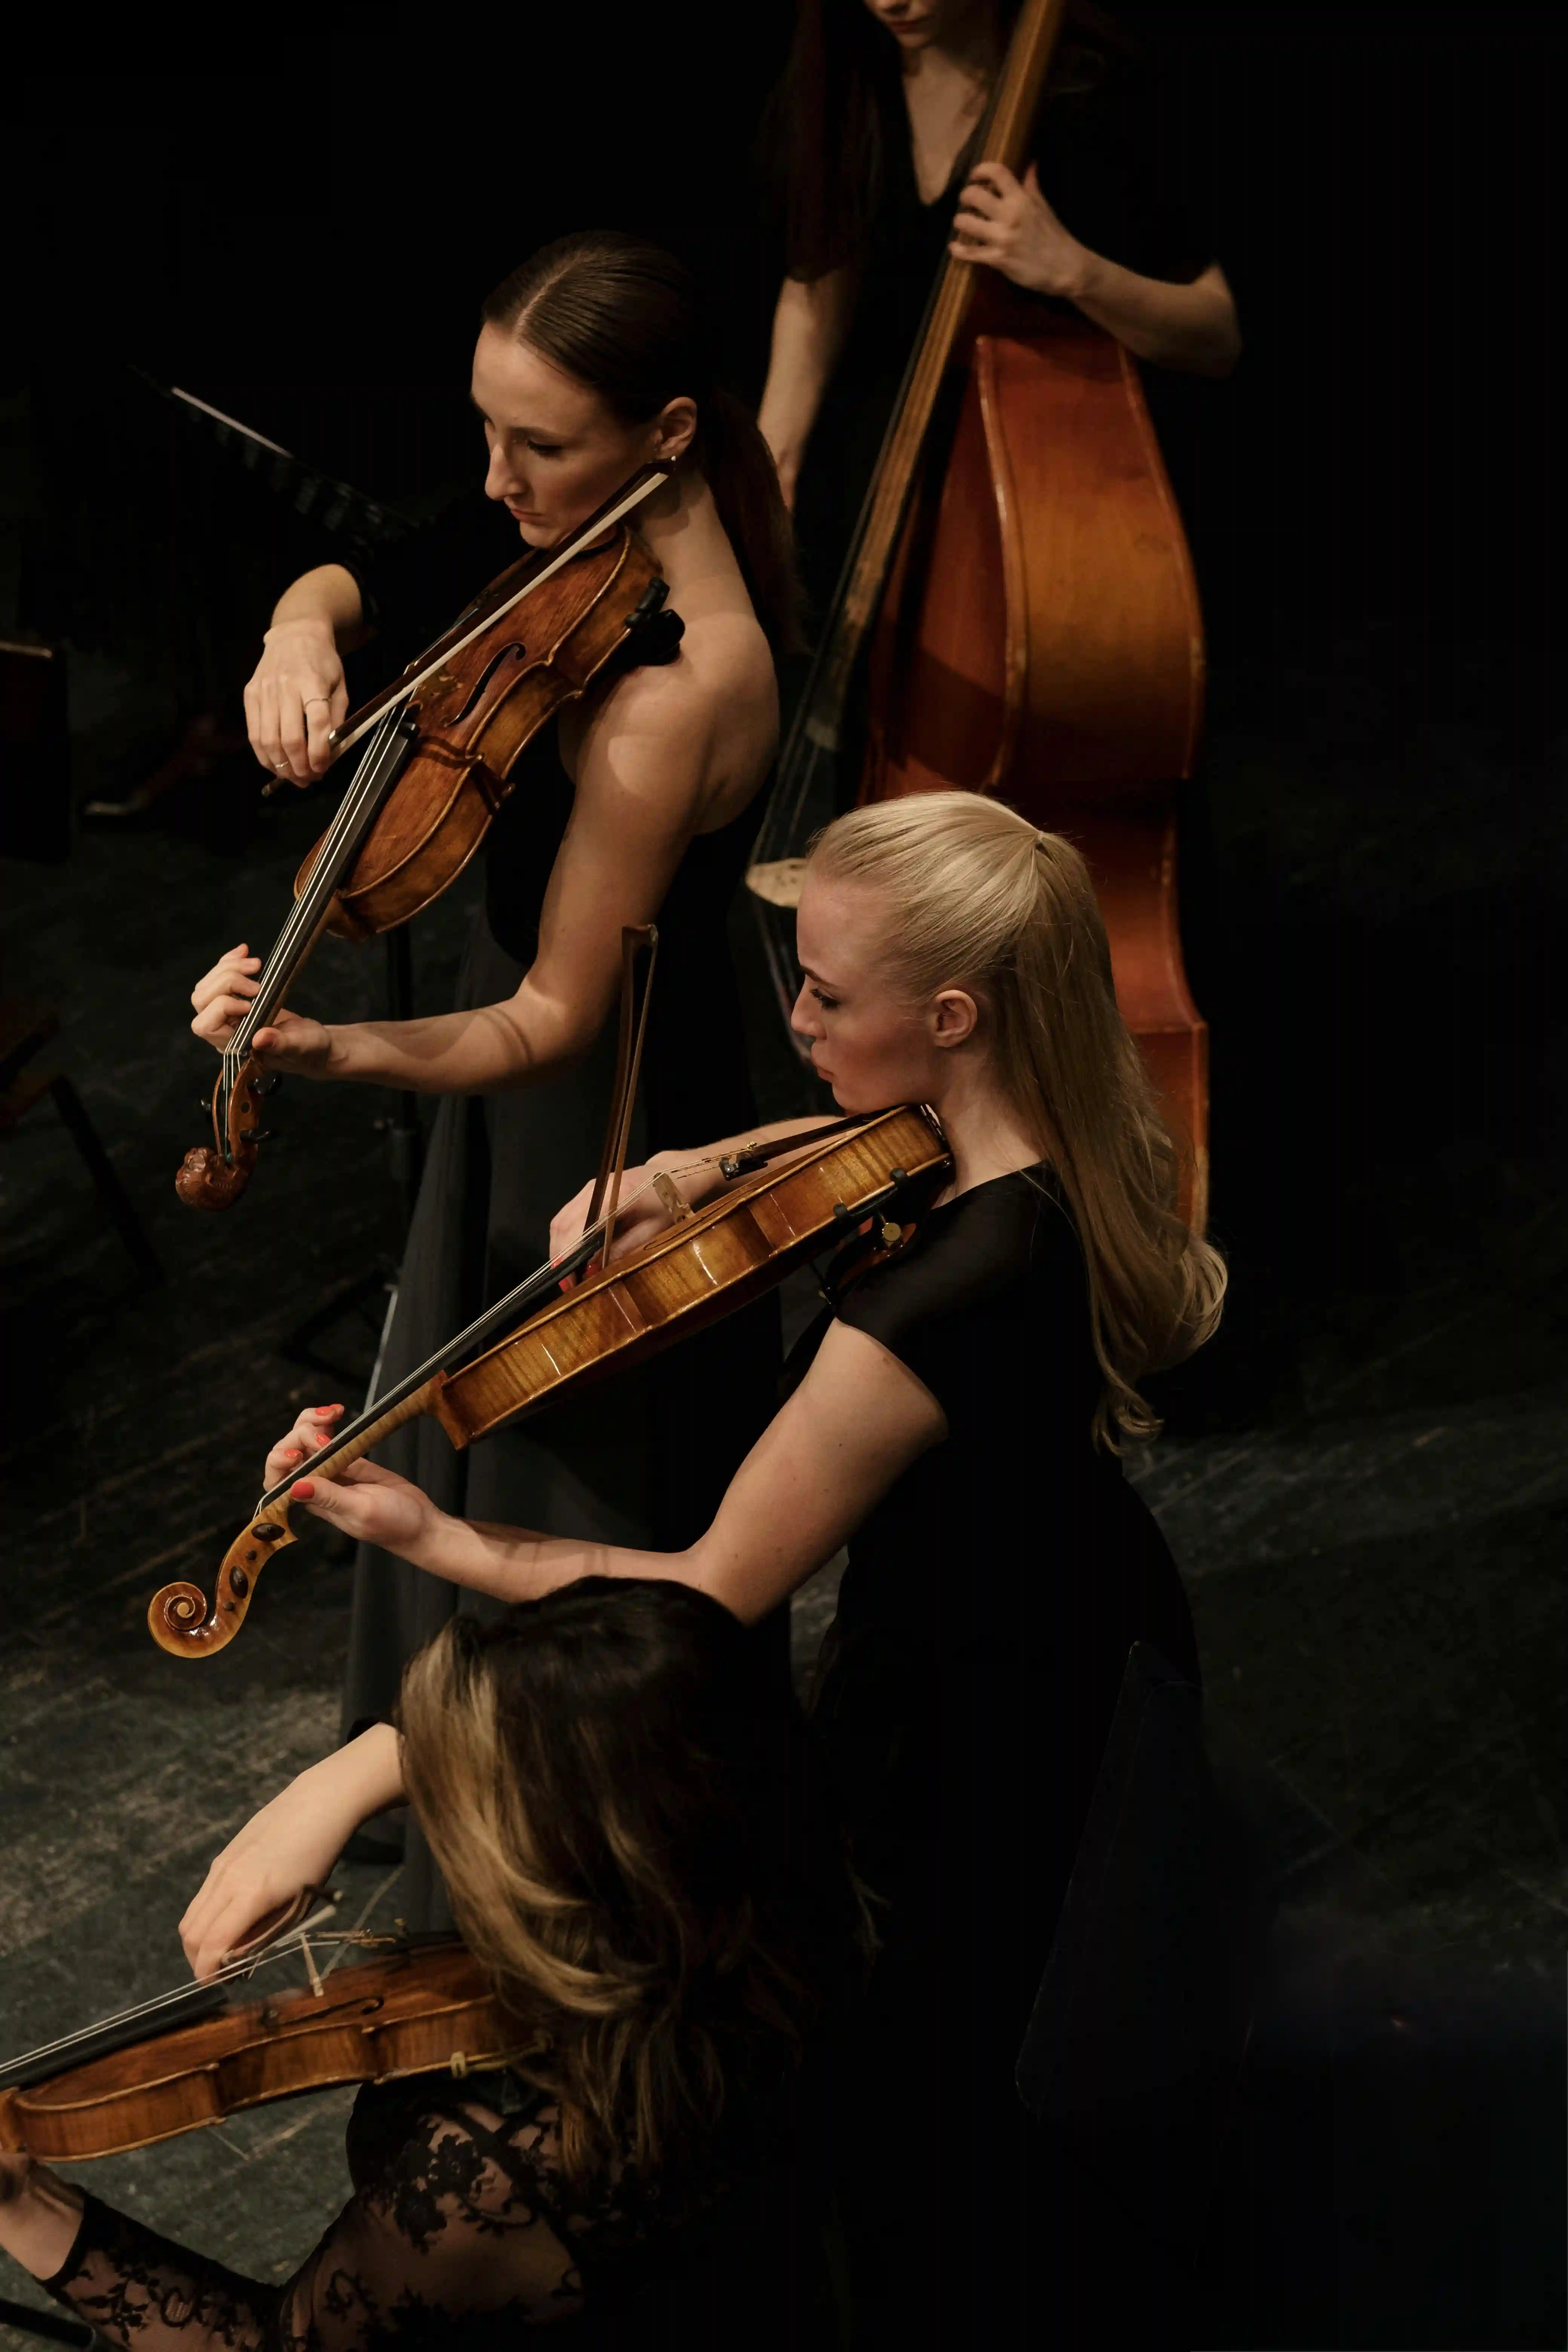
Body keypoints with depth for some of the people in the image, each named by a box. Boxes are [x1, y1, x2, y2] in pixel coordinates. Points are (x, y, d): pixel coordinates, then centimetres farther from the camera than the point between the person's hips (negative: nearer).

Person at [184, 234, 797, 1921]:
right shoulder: (622, 531, -9)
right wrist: (306, 625, -21)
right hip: (572, 1094, 10)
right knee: (477, 1457, 28)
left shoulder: (669, 694, -36)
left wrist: (328, 1050, -45)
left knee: (557, 1514, 7)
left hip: (606, 1133, -10)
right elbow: (365, 581, 3)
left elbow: (555, 1017, -31)